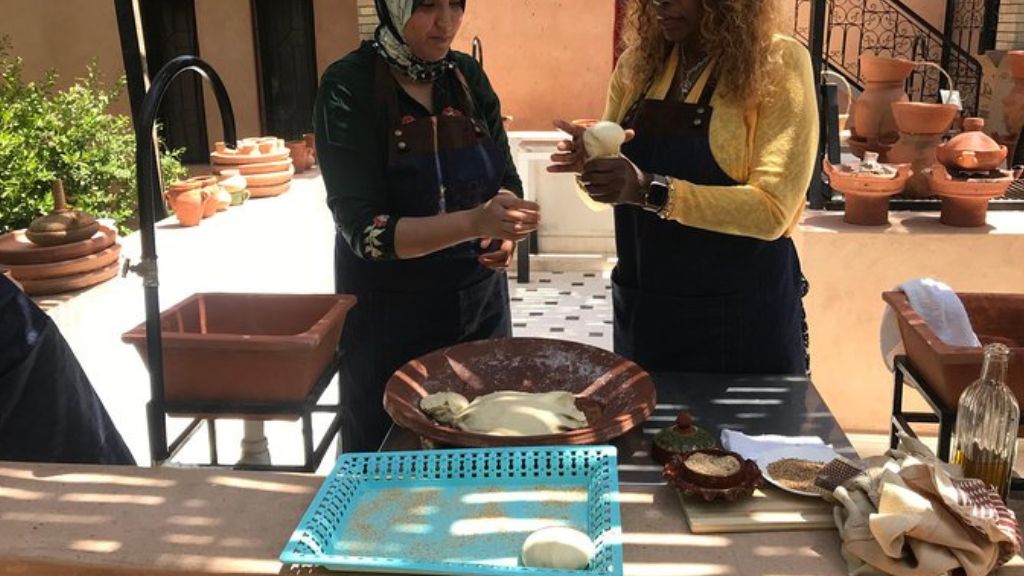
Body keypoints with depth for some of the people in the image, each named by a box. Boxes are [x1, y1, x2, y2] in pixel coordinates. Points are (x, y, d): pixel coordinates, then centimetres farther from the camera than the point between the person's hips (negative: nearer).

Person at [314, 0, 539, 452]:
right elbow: (365, 230, -20)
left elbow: (506, 178, 8)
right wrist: (474, 222, -34)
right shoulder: (350, 86, -15)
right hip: (391, 314, -4)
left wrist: (503, 227, -14)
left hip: (481, 303, 4)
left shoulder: (467, 75, -1)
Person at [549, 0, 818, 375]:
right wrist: (590, 166, -14)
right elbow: (611, 193, 9)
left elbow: (773, 210, -20)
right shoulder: (637, 64, 3)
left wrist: (650, 190, -29)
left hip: (741, 310, -4)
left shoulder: (779, 64, -11)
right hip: (641, 307, 5)